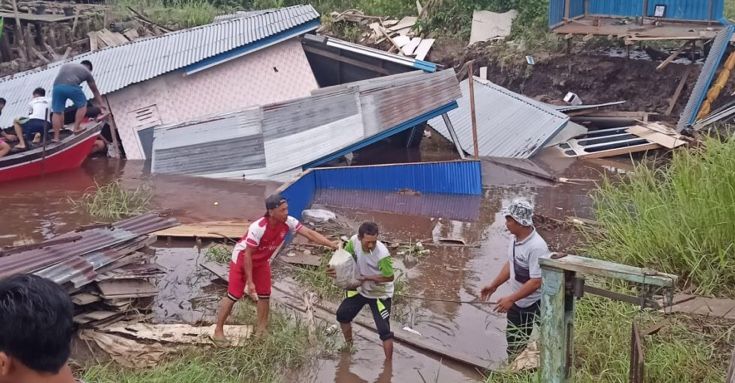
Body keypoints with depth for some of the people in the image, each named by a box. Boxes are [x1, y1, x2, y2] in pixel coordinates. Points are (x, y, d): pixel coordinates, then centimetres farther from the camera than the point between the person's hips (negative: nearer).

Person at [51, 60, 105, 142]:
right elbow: (95, 90, 29)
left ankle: (56, 137, 5)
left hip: (57, 86, 4)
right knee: (82, 105, 18)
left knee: (57, 111, 9)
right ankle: (76, 128, 11)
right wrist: (101, 104, 36)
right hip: (71, 86, -4)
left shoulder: (65, 65, 36)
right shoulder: (86, 71, 24)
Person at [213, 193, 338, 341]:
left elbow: (309, 233, -20)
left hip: (261, 260, 6)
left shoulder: (288, 222, -23)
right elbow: (247, 255, -30)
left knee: (264, 295, 8)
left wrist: (333, 245, -27)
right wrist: (249, 281, -26)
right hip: (242, 258, -6)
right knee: (233, 295, -4)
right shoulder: (258, 228, -39)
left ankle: (261, 329, 23)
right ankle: (218, 330, 7)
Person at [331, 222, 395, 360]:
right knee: (342, 314, 14)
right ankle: (349, 346, 39)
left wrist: (367, 278, -30)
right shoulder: (354, 241, -23)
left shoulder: (382, 254, -36)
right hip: (361, 289, 6)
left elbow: (390, 277, -23)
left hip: (380, 294, -6)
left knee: (384, 331, -10)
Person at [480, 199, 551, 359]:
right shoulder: (515, 239, -3)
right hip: (517, 301, 9)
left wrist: (510, 299, -29)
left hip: (533, 305, -9)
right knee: (512, 340, 20)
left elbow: (536, 281, -30)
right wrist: (494, 285, 9)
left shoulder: (536, 247, -29)